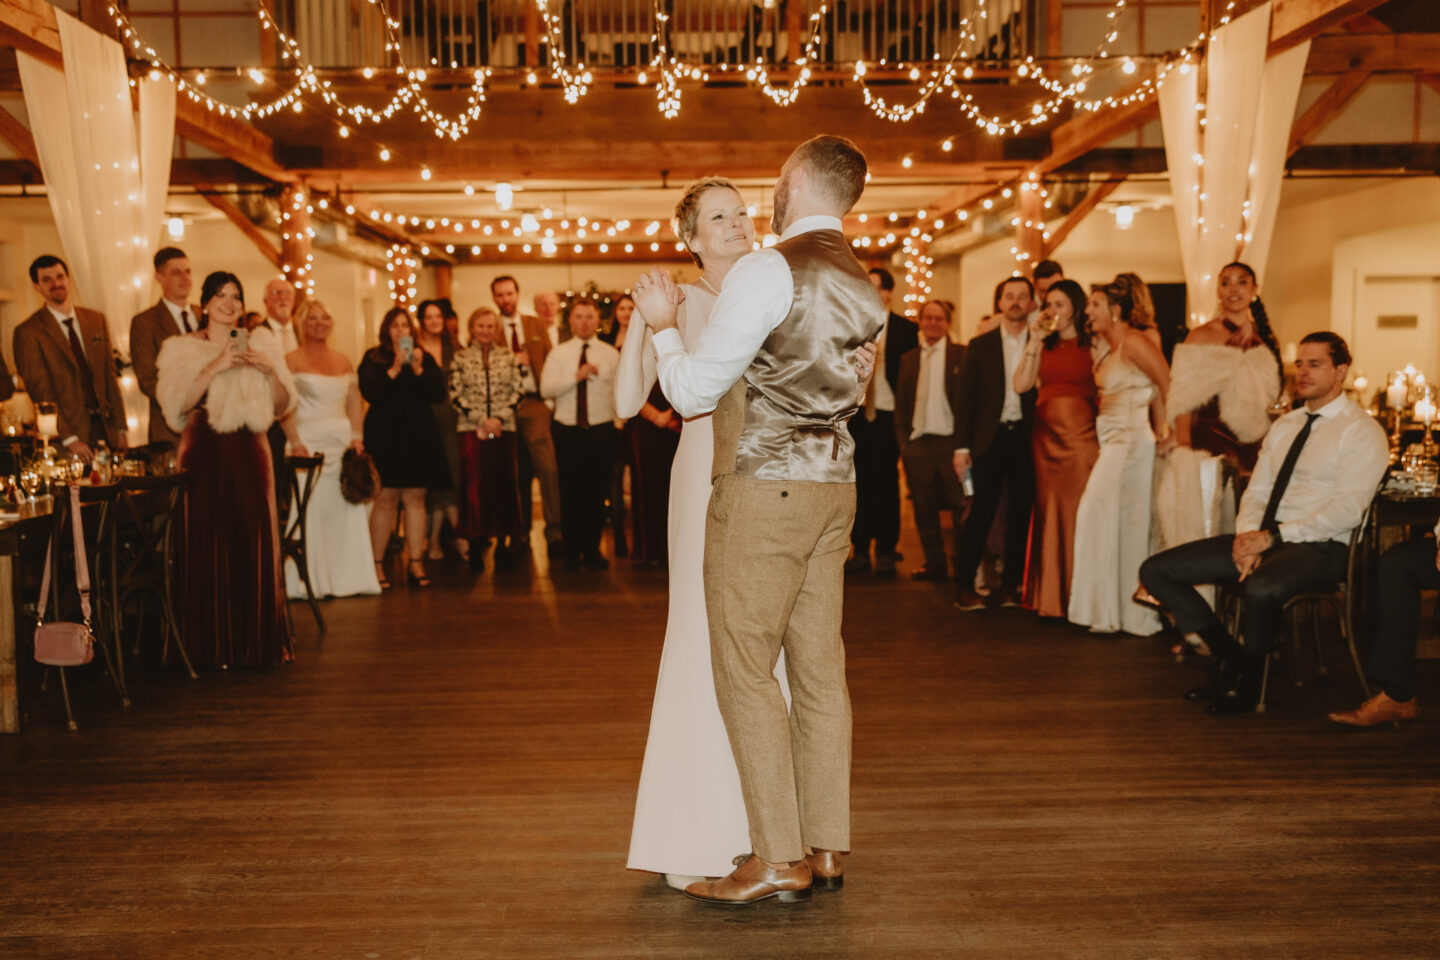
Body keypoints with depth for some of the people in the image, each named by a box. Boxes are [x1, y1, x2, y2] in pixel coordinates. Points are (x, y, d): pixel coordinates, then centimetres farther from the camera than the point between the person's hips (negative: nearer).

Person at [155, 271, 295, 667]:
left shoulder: (261, 343, 12)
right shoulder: (182, 349, 5)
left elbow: (283, 405, 10)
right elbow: (177, 405, -7)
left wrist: (270, 370, -8)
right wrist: (213, 368, -15)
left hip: (250, 453, 2)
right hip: (205, 454, -2)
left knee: (256, 543, 0)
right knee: (209, 545, -4)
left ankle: (257, 643, 10)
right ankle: (213, 646, 4)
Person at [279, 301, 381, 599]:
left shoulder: (343, 361, 15)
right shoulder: (292, 361, 1)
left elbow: (355, 403, 13)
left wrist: (357, 437, 1)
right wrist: (296, 443, -16)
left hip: (343, 442, 5)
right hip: (310, 443, -5)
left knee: (348, 511, 4)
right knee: (311, 511, -6)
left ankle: (348, 578, 11)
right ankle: (310, 582, -1)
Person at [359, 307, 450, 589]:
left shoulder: (425, 358, 12)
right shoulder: (373, 359, 4)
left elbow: (438, 394, 2)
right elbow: (370, 393, -9)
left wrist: (418, 369, -9)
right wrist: (395, 369, -14)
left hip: (419, 436, 3)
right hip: (385, 436, -3)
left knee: (415, 499, 3)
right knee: (386, 499, -6)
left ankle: (415, 563, 7)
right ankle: (377, 564, 0)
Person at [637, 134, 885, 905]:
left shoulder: (768, 271, -11)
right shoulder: (864, 287, 14)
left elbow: (692, 389, -11)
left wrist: (662, 323, 5)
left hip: (764, 492, -8)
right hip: (834, 488, 8)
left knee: (746, 675, -2)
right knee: (819, 670, 10)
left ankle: (779, 863, 2)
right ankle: (825, 848, 17)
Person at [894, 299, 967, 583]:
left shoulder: (961, 355, 3)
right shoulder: (908, 359, 15)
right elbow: (900, 403, 15)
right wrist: (902, 439, 6)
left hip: (950, 441, -4)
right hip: (917, 442, 4)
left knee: (961, 507, -2)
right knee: (925, 511, 7)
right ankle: (935, 566, 17)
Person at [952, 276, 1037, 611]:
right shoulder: (980, 346, 7)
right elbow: (966, 398, 4)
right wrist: (961, 446, -1)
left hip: (1026, 438, 1)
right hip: (990, 438, -1)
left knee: (1021, 514, 4)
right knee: (981, 513, -3)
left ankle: (1011, 585, 14)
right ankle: (965, 586, 5)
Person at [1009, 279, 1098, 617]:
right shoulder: (1044, 344, 11)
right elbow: (1020, 385, 0)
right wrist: (1034, 341, -3)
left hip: (1081, 434, -4)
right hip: (1046, 434, 4)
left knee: (1080, 513, -3)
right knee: (1049, 515, 7)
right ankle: (1050, 596, 15)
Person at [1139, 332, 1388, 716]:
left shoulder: (1362, 431, -4)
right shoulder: (1284, 426, 19)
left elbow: (1347, 510, -14)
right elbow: (1257, 492, 14)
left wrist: (1273, 536, -19)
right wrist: (1246, 538, -8)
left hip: (1317, 548, -7)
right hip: (1263, 538, 7)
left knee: (1261, 589, -41)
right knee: (1156, 571, -6)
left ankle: (1246, 683, -12)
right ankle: (1228, 655, 6)